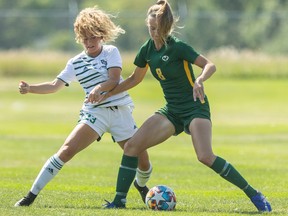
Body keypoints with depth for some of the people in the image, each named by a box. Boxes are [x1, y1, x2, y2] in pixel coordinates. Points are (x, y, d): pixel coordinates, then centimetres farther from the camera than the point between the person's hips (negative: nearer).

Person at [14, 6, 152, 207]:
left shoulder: (111, 52, 2)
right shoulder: (76, 63, 7)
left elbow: (114, 79, -13)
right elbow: (55, 85, 2)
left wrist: (99, 88, -34)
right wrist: (29, 88, -14)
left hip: (121, 112, 0)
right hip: (95, 114, 0)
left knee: (143, 162, -1)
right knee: (67, 150, -19)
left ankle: (141, 185, 38)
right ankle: (31, 195, -15)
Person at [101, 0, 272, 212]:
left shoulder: (178, 47, -16)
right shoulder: (147, 49, 4)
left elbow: (210, 65, -22)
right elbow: (135, 78, 19)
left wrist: (199, 80, -42)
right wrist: (107, 93, 16)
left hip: (195, 107, -7)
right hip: (172, 111, 7)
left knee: (205, 156, -26)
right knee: (131, 146, -8)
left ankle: (254, 195, -17)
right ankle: (119, 200, -1)